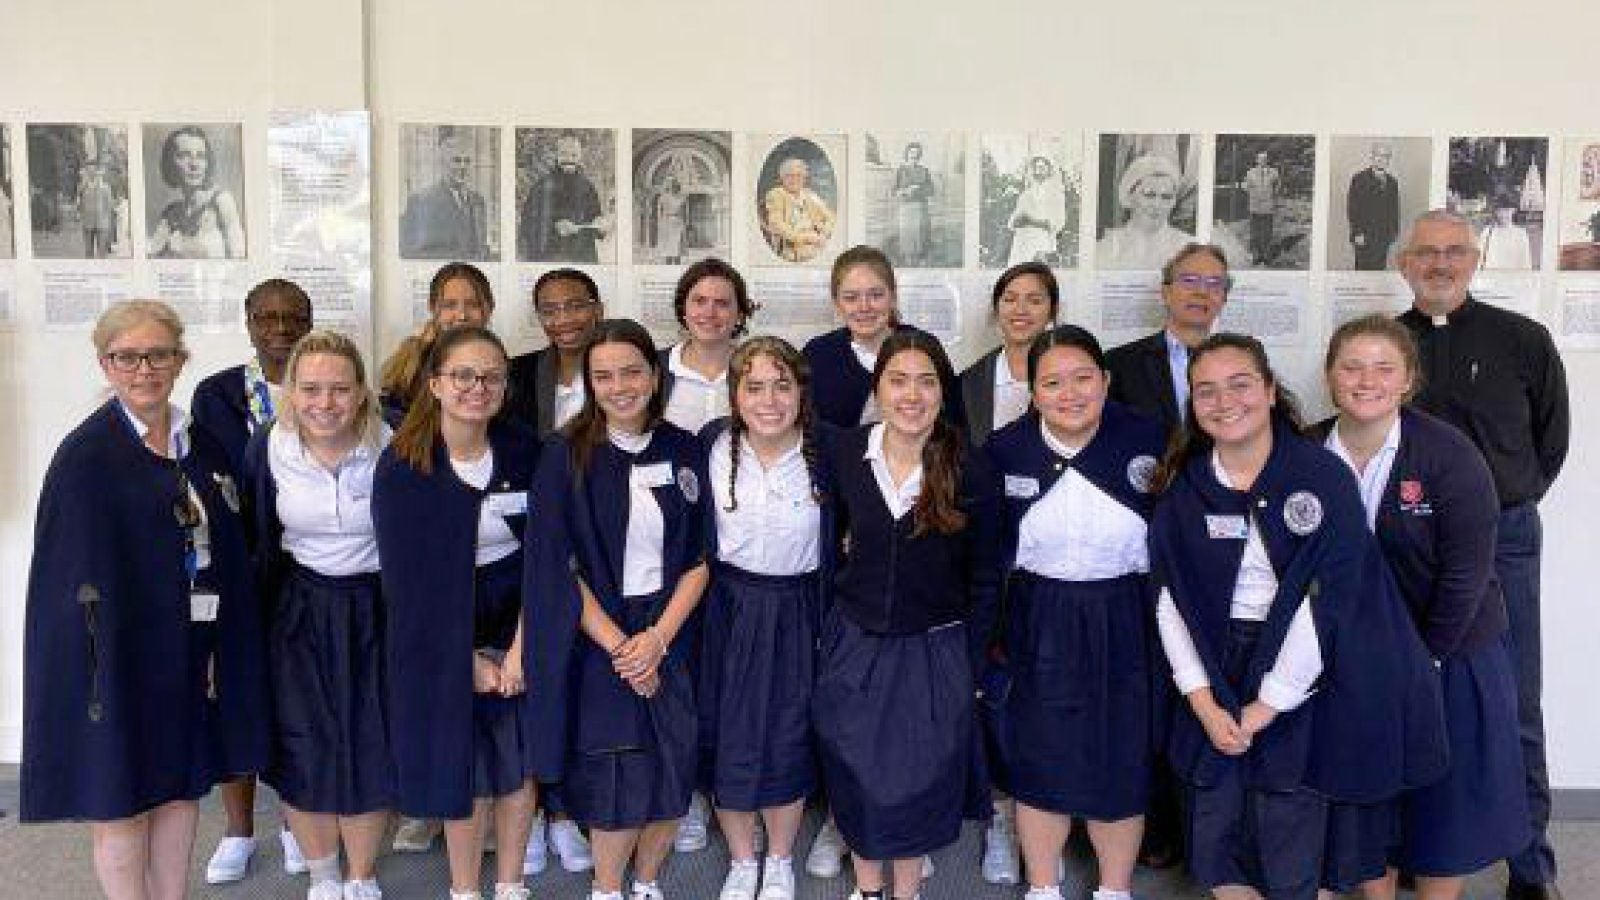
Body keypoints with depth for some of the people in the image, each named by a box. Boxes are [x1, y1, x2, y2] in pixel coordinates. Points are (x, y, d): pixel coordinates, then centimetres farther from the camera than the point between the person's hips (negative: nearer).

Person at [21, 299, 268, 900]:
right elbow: (77, 579, -14)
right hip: (118, 656, -6)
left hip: (189, 654, 6)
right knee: (120, 807, 8)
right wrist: (105, 677, -18)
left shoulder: (202, 448, 6)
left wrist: (221, 650, 4)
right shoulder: (85, 456, -11)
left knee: (182, 789, 16)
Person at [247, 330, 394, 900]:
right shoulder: (270, 446, -10)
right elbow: (260, 538, 2)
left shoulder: (391, 445, -17)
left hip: (375, 612, -1)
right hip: (297, 613, 2)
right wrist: (257, 613, 5)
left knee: (371, 751, 6)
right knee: (304, 752, 8)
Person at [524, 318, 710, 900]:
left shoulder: (685, 452, 1)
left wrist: (657, 637, -11)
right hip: (593, 639, -3)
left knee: (673, 774, 7)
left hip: (670, 635, 3)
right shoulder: (567, 456, -7)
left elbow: (700, 558, 1)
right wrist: (618, 644, -14)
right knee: (617, 782, 0)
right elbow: (557, 566, -9)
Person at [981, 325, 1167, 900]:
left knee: (1121, 765, 11)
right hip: (1039, 629, 1)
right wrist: (990, 630, 3)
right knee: (1040, 762, 12)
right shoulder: (1005, 451, -7)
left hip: (1124, 626, 0)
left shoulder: (1146, 440, -9)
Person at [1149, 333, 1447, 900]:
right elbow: (1171, 599, 0)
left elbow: (1325, 602, -13)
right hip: (1217, 675, 3)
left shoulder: (1323, 477, -9)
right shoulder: (1184, 489, 2)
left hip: (1301, 684, -3)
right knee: (1211, 853, 8)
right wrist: (1204, 703, -8)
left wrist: (1266, 707, -13)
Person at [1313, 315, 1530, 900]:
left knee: (1445, 802, 12)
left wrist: (1423, 661, -13)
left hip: (1450, 654, -2)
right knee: (1363, 797, 14)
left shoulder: (1450, 454, -16)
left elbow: (1465, 573, -15)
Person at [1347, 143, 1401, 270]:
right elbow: (1352, 209, -6)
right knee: (1365, 268, -6)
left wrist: (1395, 232, 10)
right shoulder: (1359, 179, -1)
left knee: (1379, 268, 4)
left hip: (1384, 236, 5)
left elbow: (1395, 210, 16)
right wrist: (1357, 233, -12)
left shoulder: (1392, 182, 14)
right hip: (1364, 236, -5)